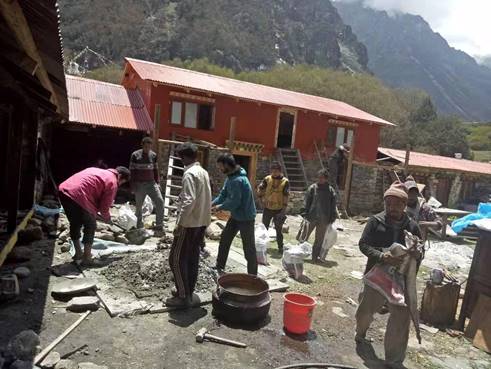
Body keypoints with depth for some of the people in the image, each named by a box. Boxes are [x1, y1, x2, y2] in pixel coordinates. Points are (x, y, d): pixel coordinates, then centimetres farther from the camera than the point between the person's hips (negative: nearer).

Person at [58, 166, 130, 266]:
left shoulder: (98, 171, 27)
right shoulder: (112, 182, 2)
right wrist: (107, 218, 21)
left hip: (63, 190, 9)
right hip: (78, 197, -9)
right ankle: (86, 259, 13)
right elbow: (104, 206, 2)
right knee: (90, 226, 8)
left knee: (75, 224, 23)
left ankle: (78, 254, 37)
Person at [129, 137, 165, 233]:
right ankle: (139, 227, 21)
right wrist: (133, 185, -6)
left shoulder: (153, 155, 6)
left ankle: (159, 225, -4)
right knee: (139, 206, 7)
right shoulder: (135, 155, -3)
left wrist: (157, 183, 8)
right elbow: (132, 171, -3)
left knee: (160, 201, -11)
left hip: (151, 183, 3)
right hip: (139, 184, -2)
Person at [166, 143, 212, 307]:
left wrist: (180, 223, -22)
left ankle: (183, 296, 4)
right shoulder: (204, 172, 12)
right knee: (192, 258, 15)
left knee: (177, 259, 0)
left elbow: (189, 201, -25)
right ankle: (188, 291, 25)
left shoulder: (189, 173, -16)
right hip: (202, 222, 9)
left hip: (190, 223, -9)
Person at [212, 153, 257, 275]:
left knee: (249, 248, 0)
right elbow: (223, 195, 8)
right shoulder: (230, 177, 3)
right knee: (225, 239, 17)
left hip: (246, 217, -10)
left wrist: (220, 207, -13)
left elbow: (234, 202, -28)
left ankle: (252, 276, 12)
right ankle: (219, 267, 33)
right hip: (236, 216, 10)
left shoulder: (237, 180, -28)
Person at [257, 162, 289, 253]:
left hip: (279, 210, -2)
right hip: (267, 208, 2)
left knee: (279, 230, 8)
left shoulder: (285, 181, -10)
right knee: (264, 228, 12)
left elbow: (286, 196, -11)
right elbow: (260, 189, 7)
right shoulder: (267, 179, -3)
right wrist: (261, 200, 2)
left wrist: (284, 210, -14)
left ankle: (280, 248, 19)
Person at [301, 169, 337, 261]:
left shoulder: (331, 190, 1)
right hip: (311, 217, -1)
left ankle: (315, 256, 23)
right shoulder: (313, 188, -1)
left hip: (323, 219, 1)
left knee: (319, 239, 11)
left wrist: (332, 218, 2)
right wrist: (305, 213, -4)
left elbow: (333, 205, 5)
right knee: (305, 236, 7)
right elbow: (307, 201, 0)